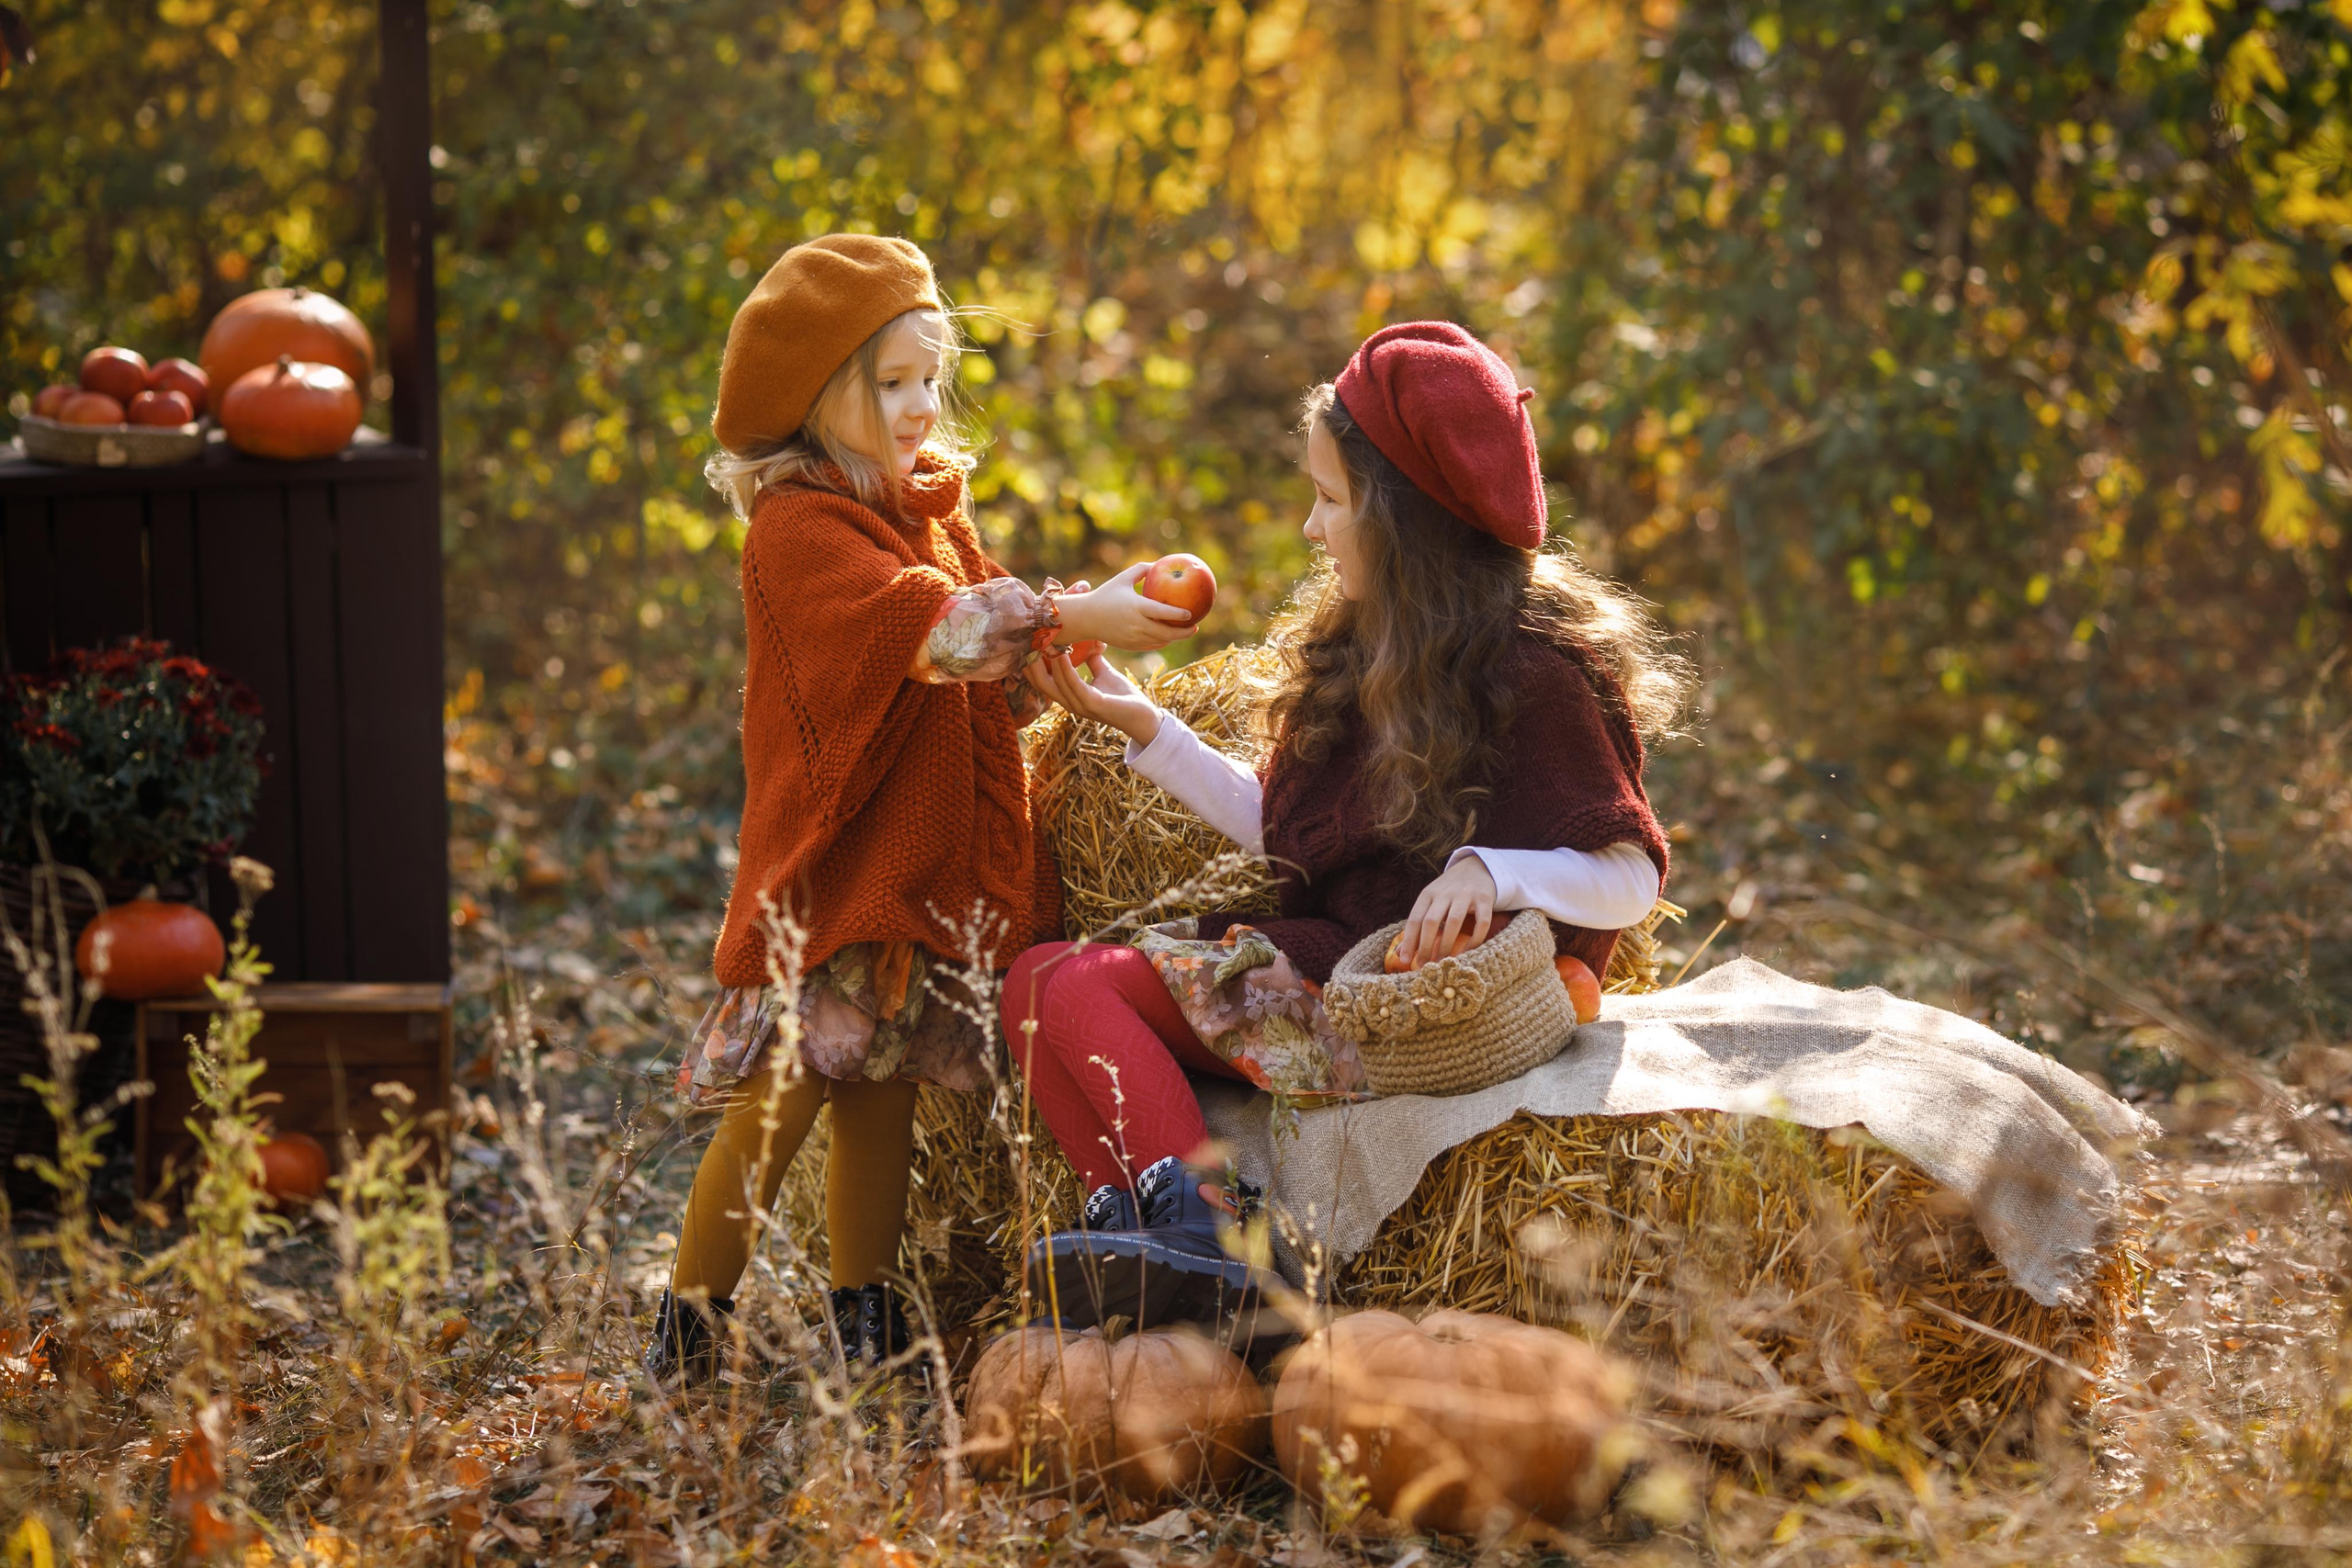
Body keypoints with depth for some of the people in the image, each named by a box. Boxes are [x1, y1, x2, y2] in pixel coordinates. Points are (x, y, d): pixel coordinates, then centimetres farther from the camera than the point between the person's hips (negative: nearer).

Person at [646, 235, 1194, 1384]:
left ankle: (868, 1333, 19)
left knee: (880, 1092, 11)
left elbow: (985, 670, 17)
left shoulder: (934, 507, 15)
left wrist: (1062, 660, -4)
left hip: (928, 859, 7)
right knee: (782, 1087, -7)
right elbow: (917, 620, -27)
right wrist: (1067, 616, -30)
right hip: (831, 862, -7)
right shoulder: (795, 529, -11)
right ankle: (686, 1334, 3)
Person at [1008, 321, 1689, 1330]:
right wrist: (1134, 721, 21)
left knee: (1069, 991, -21)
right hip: (1322, 959, 9)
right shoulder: (1366, 649, 16)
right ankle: (1176, 1244, -30)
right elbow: (1284, 832, 22)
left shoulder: (1529, 670, -11)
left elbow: (1631, 877, -12)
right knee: (1040, 977, -11)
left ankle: (1202, 1233, -33)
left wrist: (1488, 872, -29)